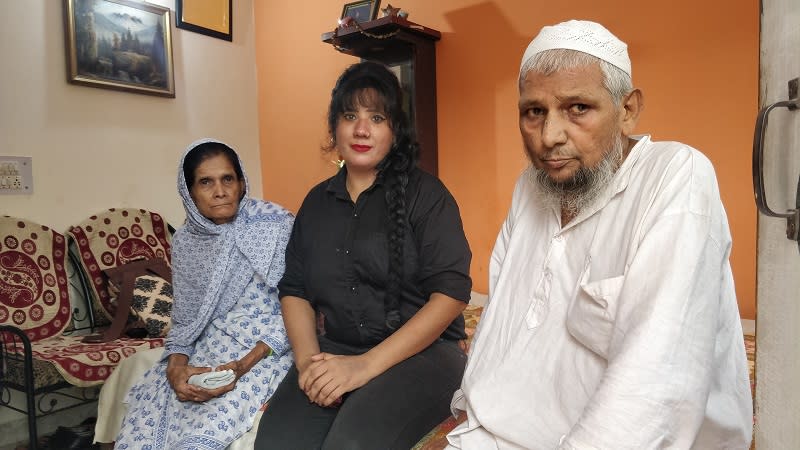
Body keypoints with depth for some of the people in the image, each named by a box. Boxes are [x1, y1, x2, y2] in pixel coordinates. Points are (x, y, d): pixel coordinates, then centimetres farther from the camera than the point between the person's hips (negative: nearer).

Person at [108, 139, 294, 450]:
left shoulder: (276, 225, -10)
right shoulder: (185, 240, 4)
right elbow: (184, 321, 9)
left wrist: (244, 365, -21)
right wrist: (176, 366, -11)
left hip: (265, 353, -4)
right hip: (204, 353, 5)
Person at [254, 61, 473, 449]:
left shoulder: (425, 194, -2)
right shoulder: (317, 202, 13)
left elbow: (451, 292, -11)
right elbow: (294, 289, 12)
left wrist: (367, 364, -18)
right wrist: (307, 359, -7)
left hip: (422, 350, -3)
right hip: (335, 351, 4)